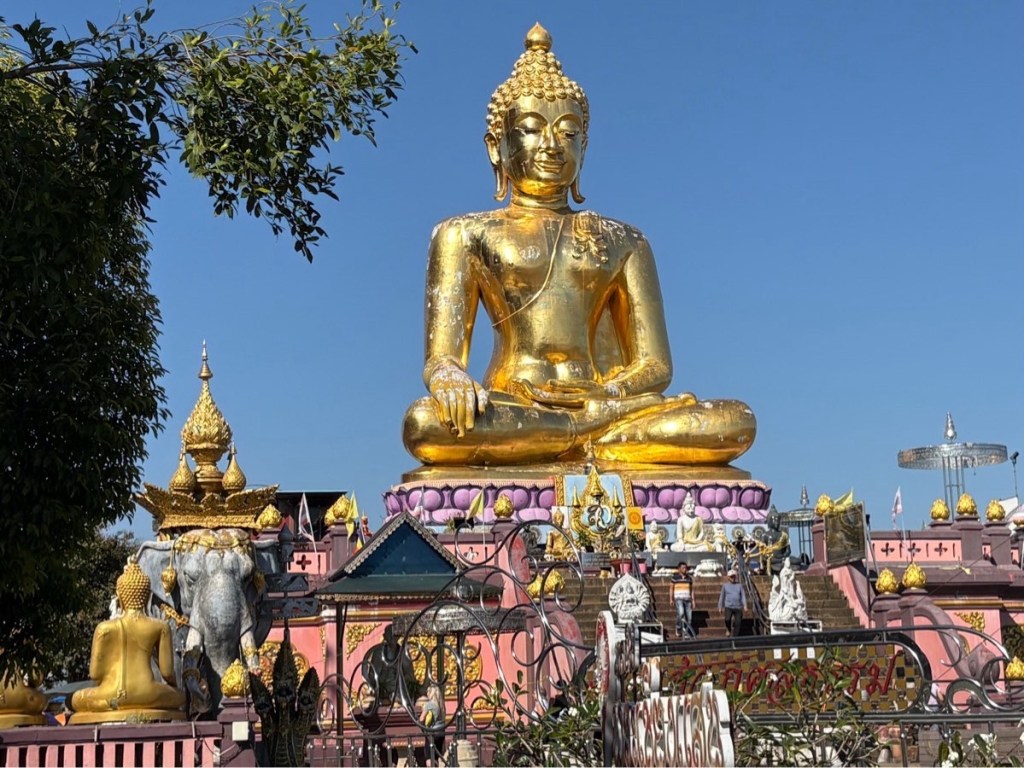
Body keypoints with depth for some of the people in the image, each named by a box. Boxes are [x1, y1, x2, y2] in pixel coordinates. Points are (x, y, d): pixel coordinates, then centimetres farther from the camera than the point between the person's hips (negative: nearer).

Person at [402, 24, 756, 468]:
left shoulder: (621, 242, 21)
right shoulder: (465, 235, 16)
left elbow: (654, 364, 13)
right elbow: (441, 356, 4)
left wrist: (606, 397, -12)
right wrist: (450, 379, -23)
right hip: (510, 410, -1)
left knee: (736, 422, -27)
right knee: (425, 424, -38)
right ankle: (605, 434, -24)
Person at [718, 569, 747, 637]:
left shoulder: (739, 585, 10)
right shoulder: (725, 586, 9)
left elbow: (743, 596, 5)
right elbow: (722, 596, 14)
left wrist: (745, 605, -7)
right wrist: (720, 606, 13)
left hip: (738, 607, 2)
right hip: (728, 607, -1)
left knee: (738, 623, -3)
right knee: (727, 619, -22)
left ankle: (735, 636, 9)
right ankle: (728, 629, 9)